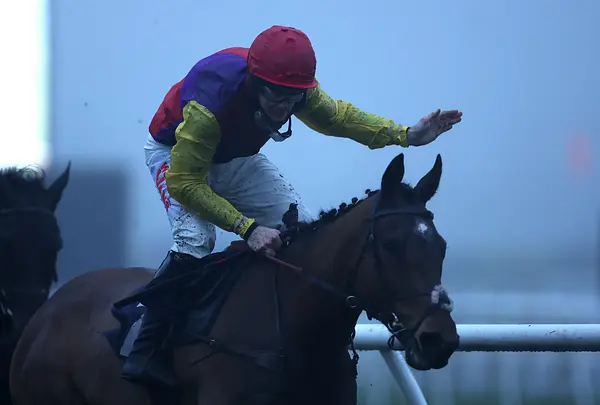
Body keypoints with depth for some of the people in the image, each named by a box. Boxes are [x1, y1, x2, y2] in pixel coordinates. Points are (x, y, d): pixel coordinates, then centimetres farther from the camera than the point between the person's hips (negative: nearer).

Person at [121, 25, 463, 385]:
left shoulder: (295, 85, -26)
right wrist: (248, 228, -42)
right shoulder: (209, 105, -44)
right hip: (175, 154, -6)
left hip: (237, 159, 6)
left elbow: (334, 115, -3)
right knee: (195, 241, -30)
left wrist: (405, 135, -14)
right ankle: (143, 352, -22)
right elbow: (184, 183, -37)